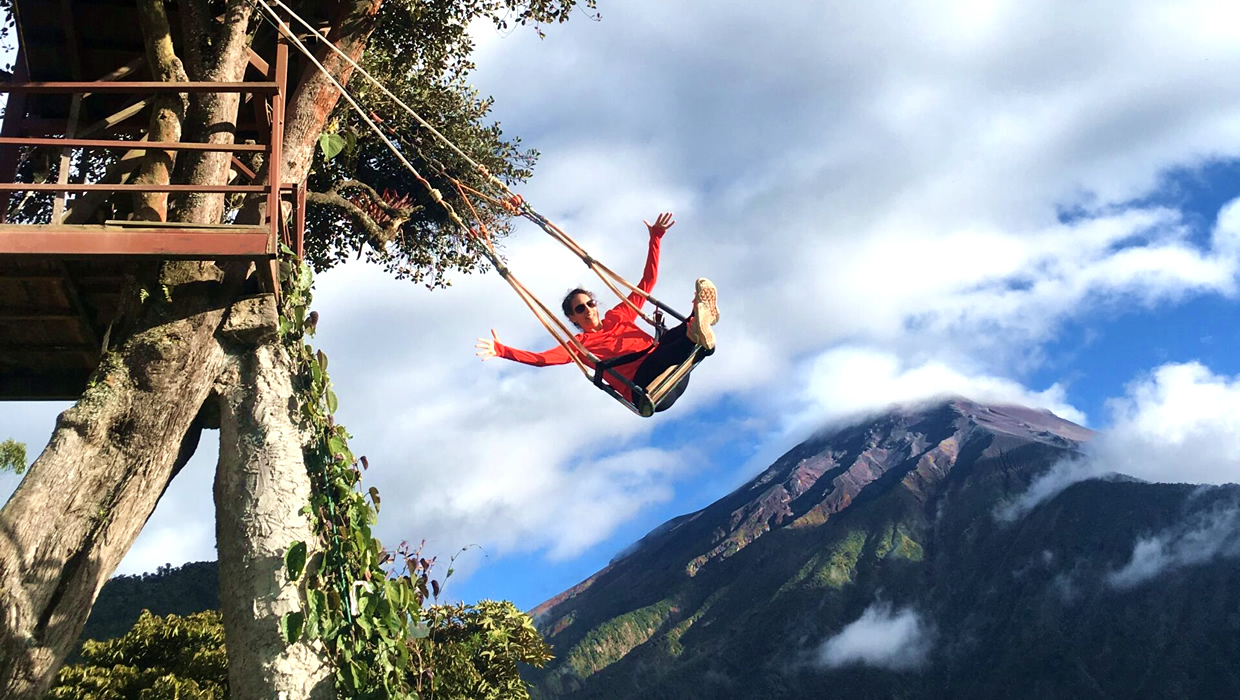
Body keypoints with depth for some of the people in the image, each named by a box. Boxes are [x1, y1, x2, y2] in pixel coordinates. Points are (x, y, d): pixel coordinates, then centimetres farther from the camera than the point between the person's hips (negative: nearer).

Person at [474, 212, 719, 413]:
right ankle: (697, 337, -64)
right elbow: (541, 358, 3)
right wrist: (502, 351, -10)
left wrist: (655, 240, 23)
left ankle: (697, 329, -60)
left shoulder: (617, 316, 28)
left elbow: (647, 283, 29)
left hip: (674, 374, 5)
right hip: (648, 391, -5)